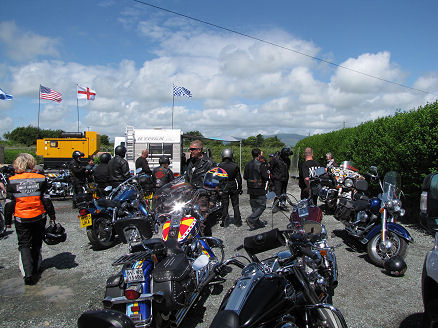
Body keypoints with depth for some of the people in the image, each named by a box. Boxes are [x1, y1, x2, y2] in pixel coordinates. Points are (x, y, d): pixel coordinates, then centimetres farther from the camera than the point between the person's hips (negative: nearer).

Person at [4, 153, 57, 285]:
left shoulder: (12, 181, -9)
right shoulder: (41, 179, -7)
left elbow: (9, 203, -4)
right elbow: (47, 200, -4)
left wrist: (7, 220, 8)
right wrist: (52, 216, 4)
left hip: (21, 219, -1)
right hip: (39, 217, 1)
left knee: (24, 245, 8)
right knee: (36, 244, 18)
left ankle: (28, 273, -6)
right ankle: (35, 270, 30)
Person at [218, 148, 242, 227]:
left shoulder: (220, 166, -8)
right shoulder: (235, 166, -4)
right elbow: (239, 178, 1)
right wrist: (239, 188, 11)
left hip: (223, 187, -1)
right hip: (233, 187, 1)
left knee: (224, 205, 8)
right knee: (235, 205, 11)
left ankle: (225, 222, 10)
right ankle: (238, 221, 16)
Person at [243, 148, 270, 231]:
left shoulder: (248, 165, 5)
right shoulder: (261, 164, -15)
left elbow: (245, 177, 10)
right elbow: (265, 176, -18)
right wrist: (268, 173, 2)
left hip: (251, 189, 7)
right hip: (260, 189, -7)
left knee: (254, 206, 14)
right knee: (262, 206, 1)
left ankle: (257, 223, 20)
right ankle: (251, 219, -11)